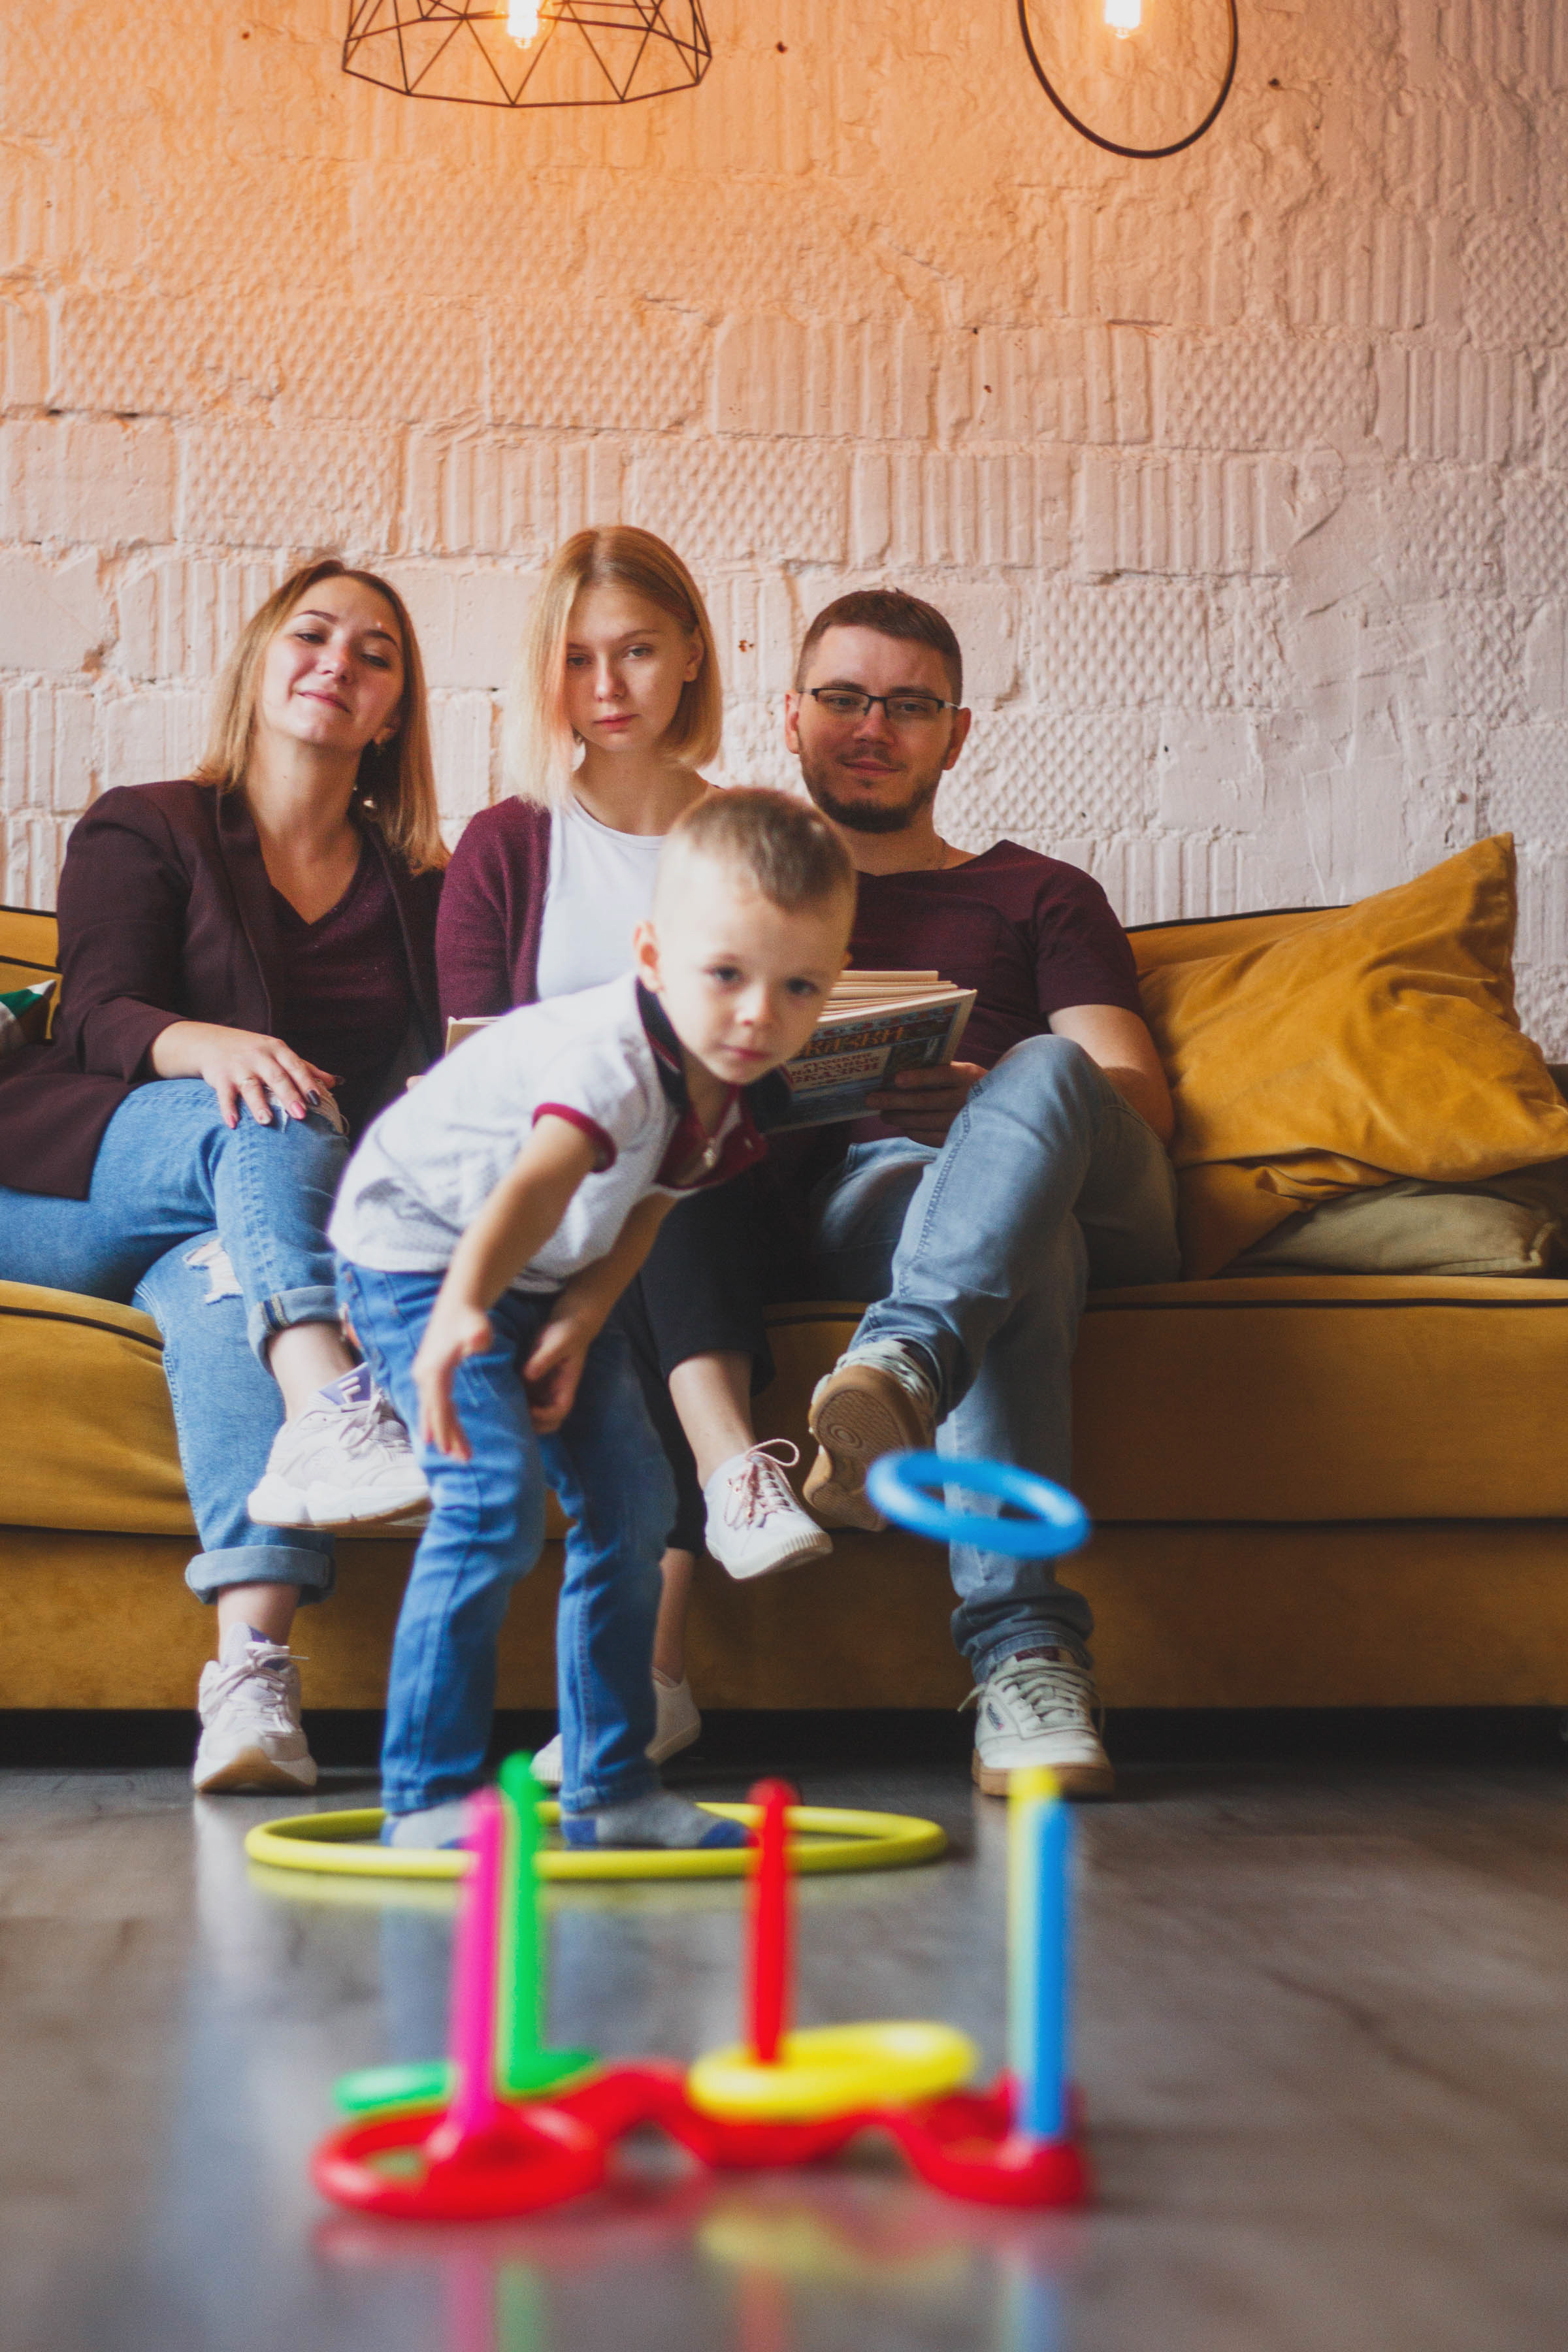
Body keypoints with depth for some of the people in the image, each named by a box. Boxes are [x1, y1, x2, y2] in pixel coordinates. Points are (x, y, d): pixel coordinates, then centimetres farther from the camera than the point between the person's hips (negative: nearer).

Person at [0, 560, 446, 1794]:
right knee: (274, 1119, -33)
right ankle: (330, 1413, -60)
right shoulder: (146, 830, 12)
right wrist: (218, 1047, -29)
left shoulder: (417, 885, 21)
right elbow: (101, 1018, -5)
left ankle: (252, 1668, -57)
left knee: (221, 1280, -36)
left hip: (238, 1232, 1)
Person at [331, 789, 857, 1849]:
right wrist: (461, 1311, -71)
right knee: (496, 1496, -22)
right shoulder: (613, 1058, -36)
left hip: (547, 1277, 9)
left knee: (632, 1500, 5)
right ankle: (427, 1795, -13)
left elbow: (637, 1215, -2)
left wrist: (578, 1326, -16)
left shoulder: (735, 1091, -10)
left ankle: (610, 1784, 16)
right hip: (420, 1248, -8)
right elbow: (535, 1184, -55)